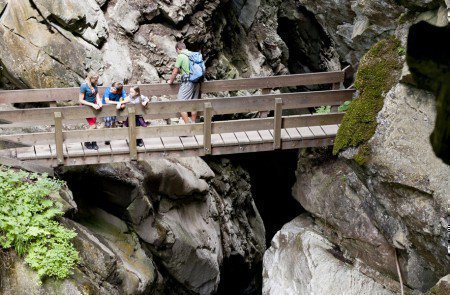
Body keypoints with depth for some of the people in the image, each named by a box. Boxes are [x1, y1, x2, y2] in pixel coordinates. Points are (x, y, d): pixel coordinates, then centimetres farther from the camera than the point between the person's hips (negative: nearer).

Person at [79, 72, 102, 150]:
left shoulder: (94, 85, -4)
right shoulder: (84, 86, -22)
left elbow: (97, 94, 7)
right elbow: (81, 100, -20)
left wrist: (99, 102, -13)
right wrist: (92, 104, -23)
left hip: (94, 105, 6)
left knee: (94, 124, 6)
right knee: (93, 126, -6)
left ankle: (94, 142, 18)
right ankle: (87, 142, 14)